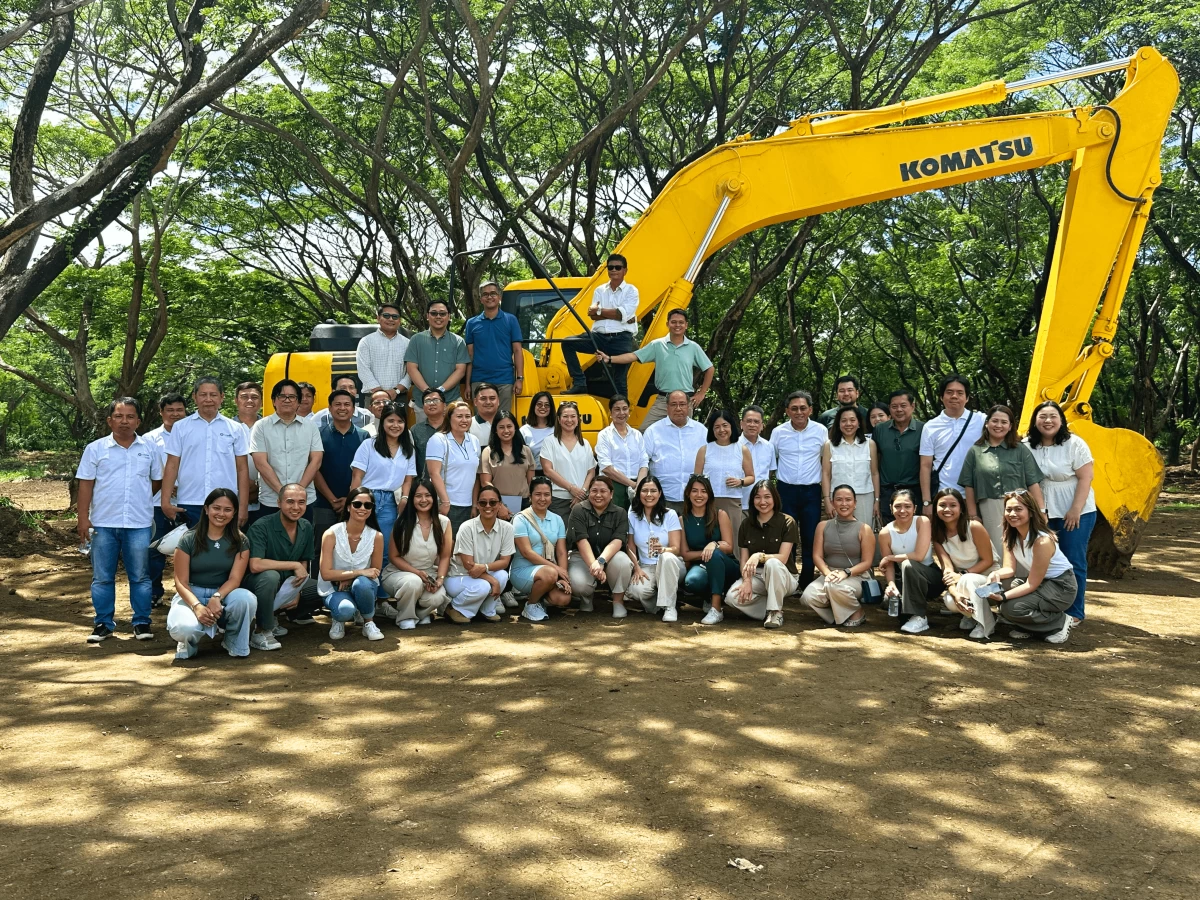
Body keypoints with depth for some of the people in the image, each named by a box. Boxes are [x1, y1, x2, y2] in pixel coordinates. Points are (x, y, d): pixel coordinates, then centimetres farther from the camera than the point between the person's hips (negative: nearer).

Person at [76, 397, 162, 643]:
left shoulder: (150, 448, 4)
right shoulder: (95, 449, 2)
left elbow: (157, 481, 12)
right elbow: (86, 485, 1)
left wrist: (138, 498, 7)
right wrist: (83, 518, -3)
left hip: (139, 523, 0)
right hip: (103, 523, 0)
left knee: (140, 577, 5)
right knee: (102, 577, 7)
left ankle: (141, 622, 13)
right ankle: (103, 623, 16)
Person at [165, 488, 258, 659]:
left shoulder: (240, 542, 1)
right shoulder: (189, 540, -3)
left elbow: (235, 579, -9)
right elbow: (181, 582, -7)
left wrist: (217, 598, -31)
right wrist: (197, 606, -27)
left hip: (224, 594, 2)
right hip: (191, 595, -1)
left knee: (246, 599, -35)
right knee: (182, 629, -36)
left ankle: (234, 643, -4)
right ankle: (189, 640, 5)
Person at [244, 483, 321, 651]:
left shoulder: (306, 528, -1)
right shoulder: (261, 527, -22)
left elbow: (304, 563, 8)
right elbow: (255, 565, -34)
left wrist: (298, 592, -7)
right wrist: (294, 565, -28)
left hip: (289, 586, 7)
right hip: (257, 583, -7)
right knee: (270, 576, -38)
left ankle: (274, 616, 7)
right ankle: (262, 632, -20)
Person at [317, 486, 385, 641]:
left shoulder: (376, 536, -11)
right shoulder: (332, 534, -16)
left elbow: (375, 572, 0)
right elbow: (326, 574, -18)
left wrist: (350, 578, -17)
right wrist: (359, 572, -27)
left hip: (364, 586, 2)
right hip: (334, 588, -2)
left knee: (362, 583, -36)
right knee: (346, 610, -36)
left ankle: (369, 623, -7)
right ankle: (338, 620, 4)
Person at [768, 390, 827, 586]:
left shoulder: (821, 431, -1)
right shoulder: (778, 432, -1)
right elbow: (770, 461, 12)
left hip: (812, 491, 0)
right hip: (786, 490, 0)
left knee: (810, 540, 5)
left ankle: (807, 583, 16)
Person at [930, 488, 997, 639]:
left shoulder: (974, 527, -19)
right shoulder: (937, 533, -8)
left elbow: (988, 560, -13)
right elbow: (947, 568, -16)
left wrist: (962, 575, -25)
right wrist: (955, 593, -34)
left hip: (987, 575, -3)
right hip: (962, 581, 3)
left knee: (968, 581, -37)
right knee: (951, 602, -29)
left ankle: (984, 623, -16)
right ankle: (970, 612, 6)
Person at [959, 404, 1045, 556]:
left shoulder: (1021, 450, 6)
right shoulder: (975, 451, 6)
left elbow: (1033, 483, 3)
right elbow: (969, 486, 5)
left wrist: (1041, 511, -2)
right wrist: (973, 515, 2)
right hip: (989, 511, 0)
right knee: (997, 552, 3)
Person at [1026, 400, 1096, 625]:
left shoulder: (1074, 444, -8)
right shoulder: (1028, 446, 4)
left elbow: (1085, 478, -11)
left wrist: (1075, 510, -16)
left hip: (1074, 513, -4)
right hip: (1043, 513, 4)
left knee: (1073, 562, -1)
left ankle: (1074, 612, 7)